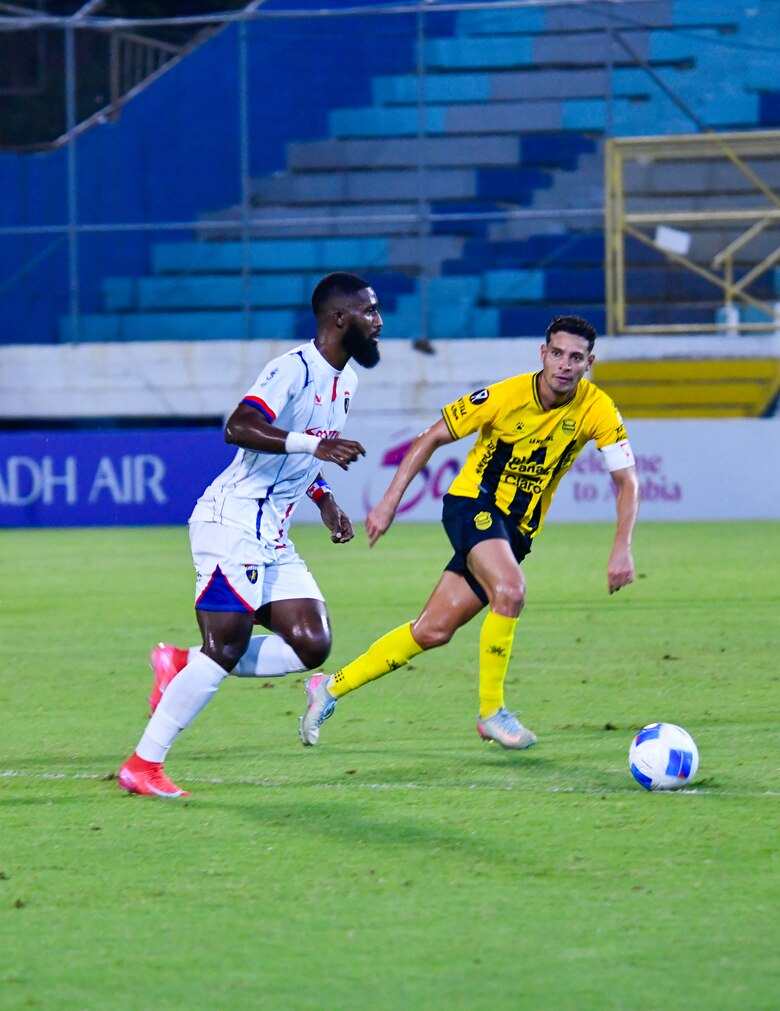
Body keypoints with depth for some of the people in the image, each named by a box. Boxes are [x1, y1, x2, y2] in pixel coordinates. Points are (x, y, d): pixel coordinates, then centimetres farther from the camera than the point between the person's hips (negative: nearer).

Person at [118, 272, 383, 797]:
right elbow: (239, 427, -29)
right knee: (226, 646, -13)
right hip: (232, 522, -9)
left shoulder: (345, 380, 15)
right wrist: (314, 444, -36)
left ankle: (183, 667, 9)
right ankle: (143, 765, -5)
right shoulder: (296, 369, -15)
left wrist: (326, 501, 17)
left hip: (272, 536, 9)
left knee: (312, 646, -2)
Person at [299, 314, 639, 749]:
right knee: (510, 590, -33)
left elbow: (628, 481, -9)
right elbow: (432, 437, -7)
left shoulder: (597, 410, -12)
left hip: (517, 529, 4)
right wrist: (390, 502, -10)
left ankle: (331, 688, 17)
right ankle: (491, 712, -17)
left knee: (433, 632, 2)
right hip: (472, 504, -4)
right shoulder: (507, 396, -18)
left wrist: (622, 548, -23)